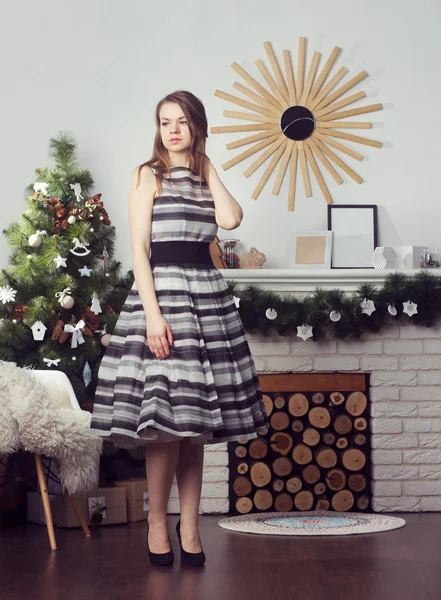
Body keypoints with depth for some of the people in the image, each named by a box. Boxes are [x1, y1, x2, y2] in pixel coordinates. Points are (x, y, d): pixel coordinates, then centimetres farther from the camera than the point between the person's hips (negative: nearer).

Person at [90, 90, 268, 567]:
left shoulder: (206, 179, 15)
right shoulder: (149, 175, 1)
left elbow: (231, 220, -6)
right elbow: (139, 249, -8)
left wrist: (209, 169, 3)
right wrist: (152, 313, -17)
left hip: (208, 295, 5)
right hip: (162, 292, -5)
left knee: (194, 418, 6)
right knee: (165, 417, -6)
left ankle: (189, 527, 12)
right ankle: (157, 523, 9)